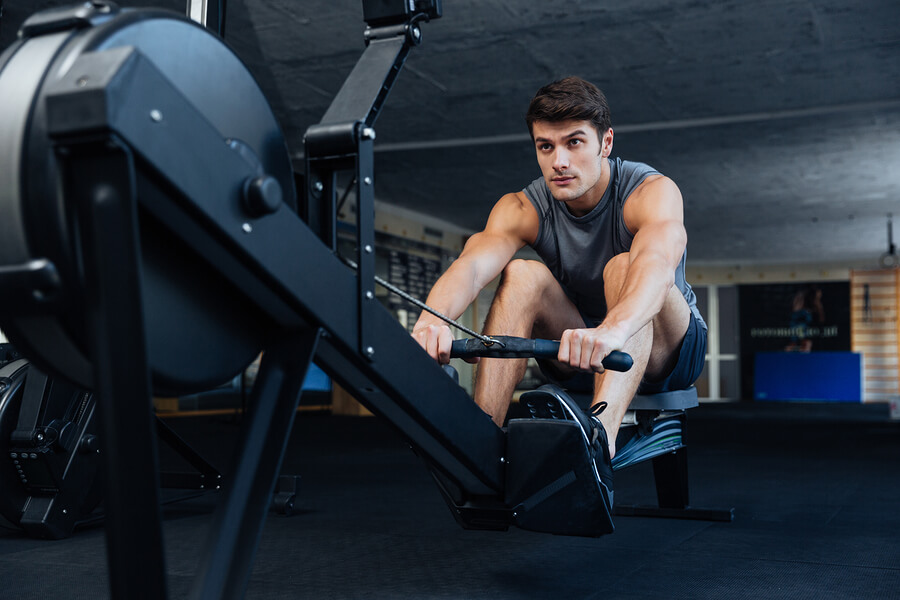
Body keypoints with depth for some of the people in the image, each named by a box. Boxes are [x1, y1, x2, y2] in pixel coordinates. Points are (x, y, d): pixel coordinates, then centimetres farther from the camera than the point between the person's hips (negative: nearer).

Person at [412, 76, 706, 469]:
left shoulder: (652, 192, -21)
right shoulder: (522, 209, -12)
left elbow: (658, 265, -44)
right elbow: (472, 265, -33)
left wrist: (613, 330, -66)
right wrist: (432, 319, -56)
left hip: (665, 350, -2)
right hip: (579, 361, 3)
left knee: (625, 266, -33)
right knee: (522, 276, -25)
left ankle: (601, 433, -53)